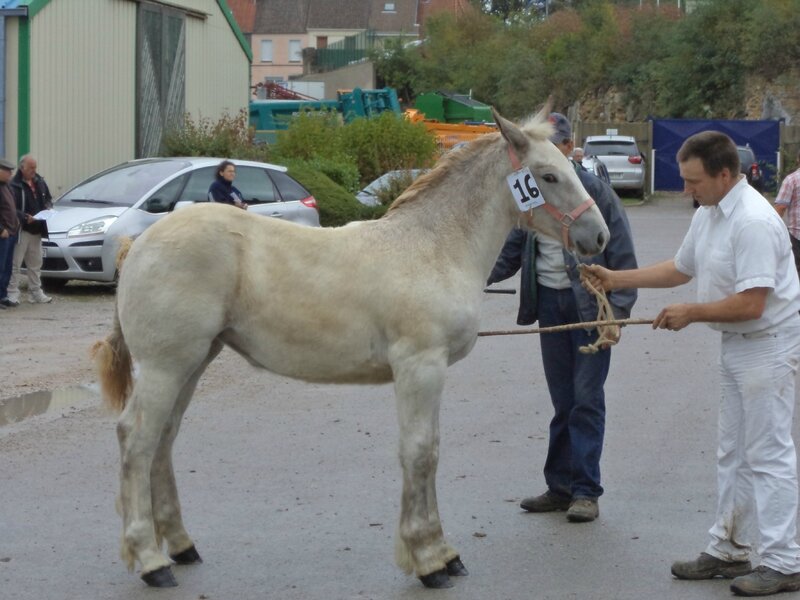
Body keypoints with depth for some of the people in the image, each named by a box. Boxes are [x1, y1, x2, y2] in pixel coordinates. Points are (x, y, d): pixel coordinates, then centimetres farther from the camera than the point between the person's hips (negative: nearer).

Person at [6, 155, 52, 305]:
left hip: (37, 229, 8)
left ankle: (36, 293, 22)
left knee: (35, 264, 14)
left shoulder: (39, 182, 12)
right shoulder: (15, 185, -13)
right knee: (15, 263, -7)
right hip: (21, 229, -8)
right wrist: (25, 217, -25)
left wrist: (47, 208, 4)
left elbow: (48, 199, 25)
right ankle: (13, 294, -5)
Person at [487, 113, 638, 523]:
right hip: (549, 302, 5)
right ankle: (560, 486, 16)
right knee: (562, 400, 10)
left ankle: (584, 490, 1)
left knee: (586, 397, -4)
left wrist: (617, 311, -16)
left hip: (588, 304, -5)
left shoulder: (594, 191, -9)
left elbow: (622, 258, -9)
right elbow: (511, 252, 10)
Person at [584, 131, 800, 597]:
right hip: (737, 346, 10)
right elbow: (680, 269, 21)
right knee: (734, 453, 16)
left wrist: (691, 312, -16)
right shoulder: (708, 215, 8)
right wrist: (617, 278, 14)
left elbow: (750, 304, -28)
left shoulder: (753, 221, -25)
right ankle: (729, 549, 26)